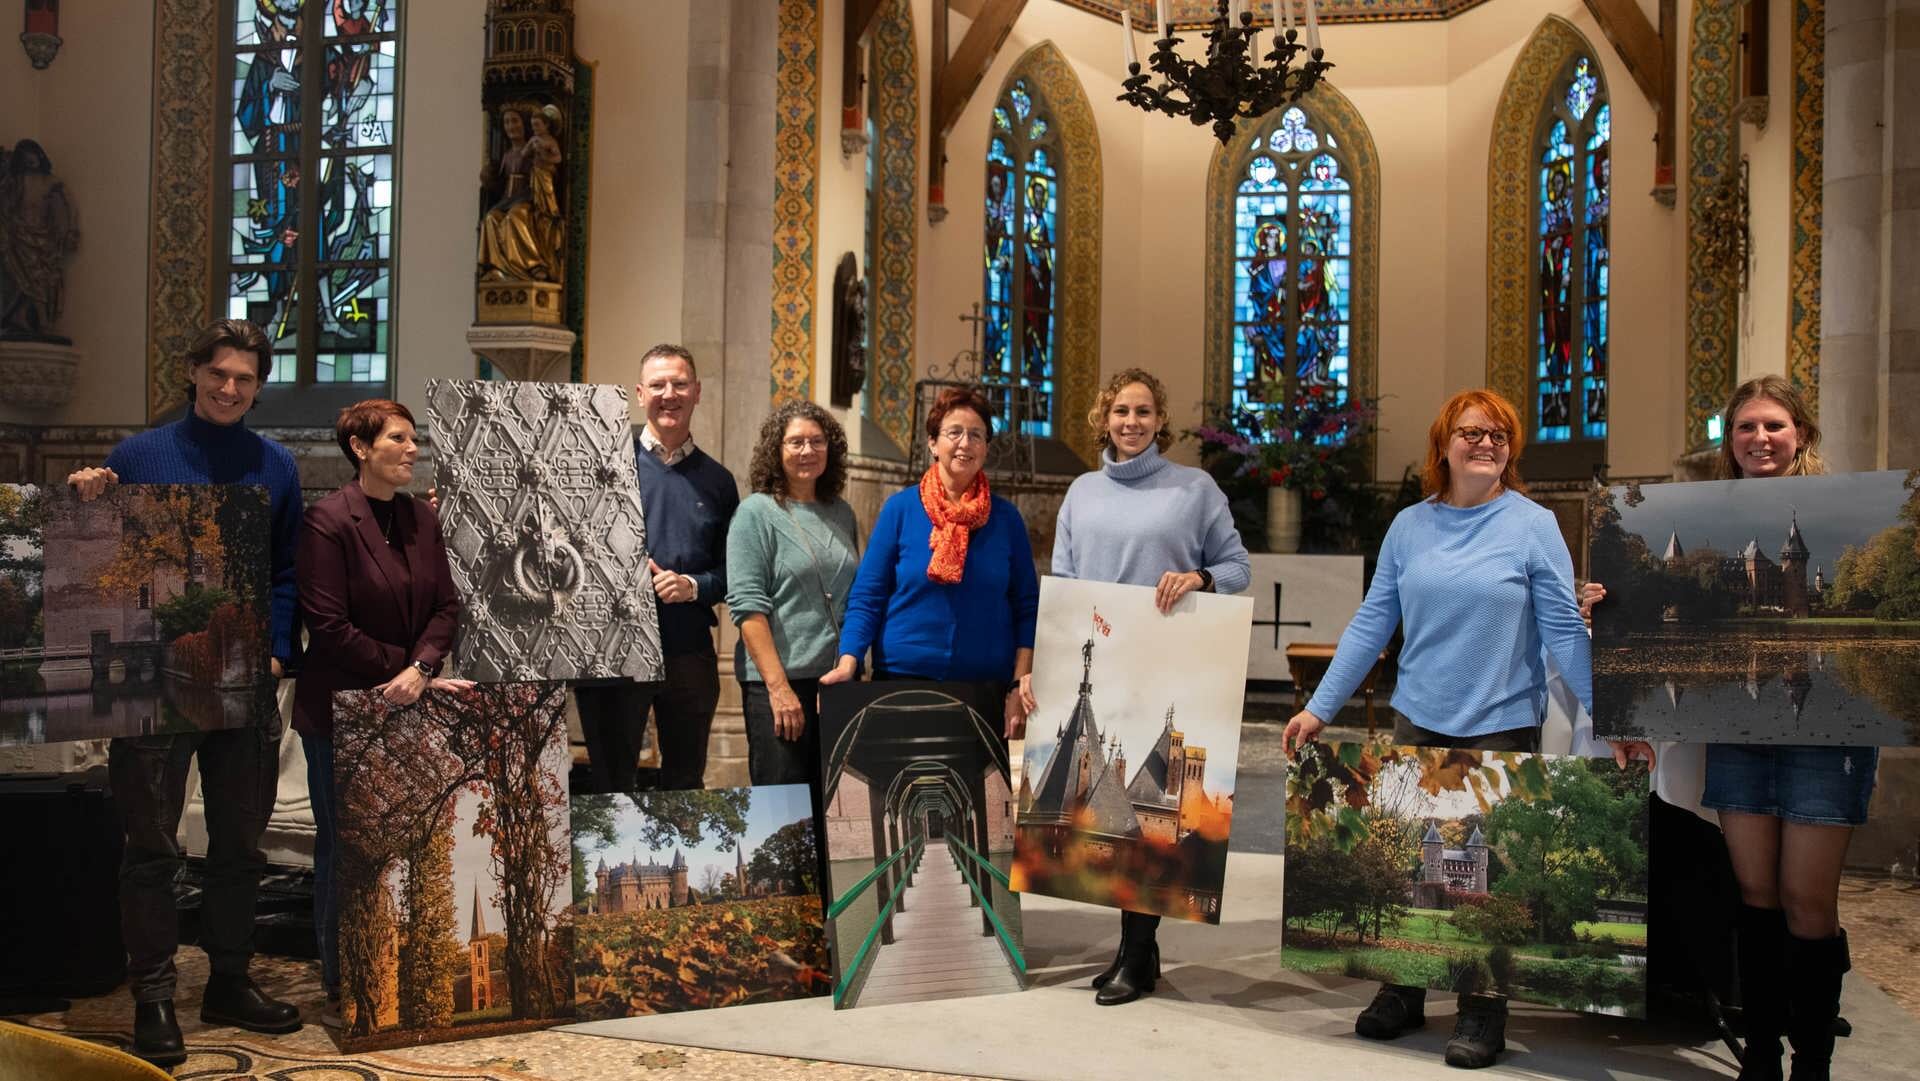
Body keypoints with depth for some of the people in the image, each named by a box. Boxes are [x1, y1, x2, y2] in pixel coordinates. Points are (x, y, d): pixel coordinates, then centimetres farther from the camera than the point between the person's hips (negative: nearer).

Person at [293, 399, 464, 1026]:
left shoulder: (423, 518, 8)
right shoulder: (328, 521, -10)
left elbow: (447, 604, 6)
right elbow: (328, 626, -15)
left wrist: (420, 669, -12)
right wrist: (408, 670, -12)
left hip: (409, 709, 5)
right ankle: (341, 989, 15)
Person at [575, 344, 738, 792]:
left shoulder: (717, 479, 11)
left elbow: (731, 570, 9)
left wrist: (694, 586, -9)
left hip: (690, 650, 3)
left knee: (685, 784, 13)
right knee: (612, 784, 5)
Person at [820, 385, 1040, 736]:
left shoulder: (1005, 518, 5)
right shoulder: (900, 508, 0)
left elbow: (1026, 609, 6)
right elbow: (866, 598, -1)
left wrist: (1022, 683, -4)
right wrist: (847, 662, -14)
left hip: (986, 683, 1)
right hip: (903, 679, -1)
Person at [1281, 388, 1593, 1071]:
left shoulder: (1532, 526, -6)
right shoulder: (1410, 526, 4)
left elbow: (1563, 629, -7)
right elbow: (1372, 623, 4)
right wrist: (1319, 707, 1)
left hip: (1501, 726, -3)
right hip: (1418, 720, 3)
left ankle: (1483, 1012, 20)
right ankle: (1403, 992, 27)